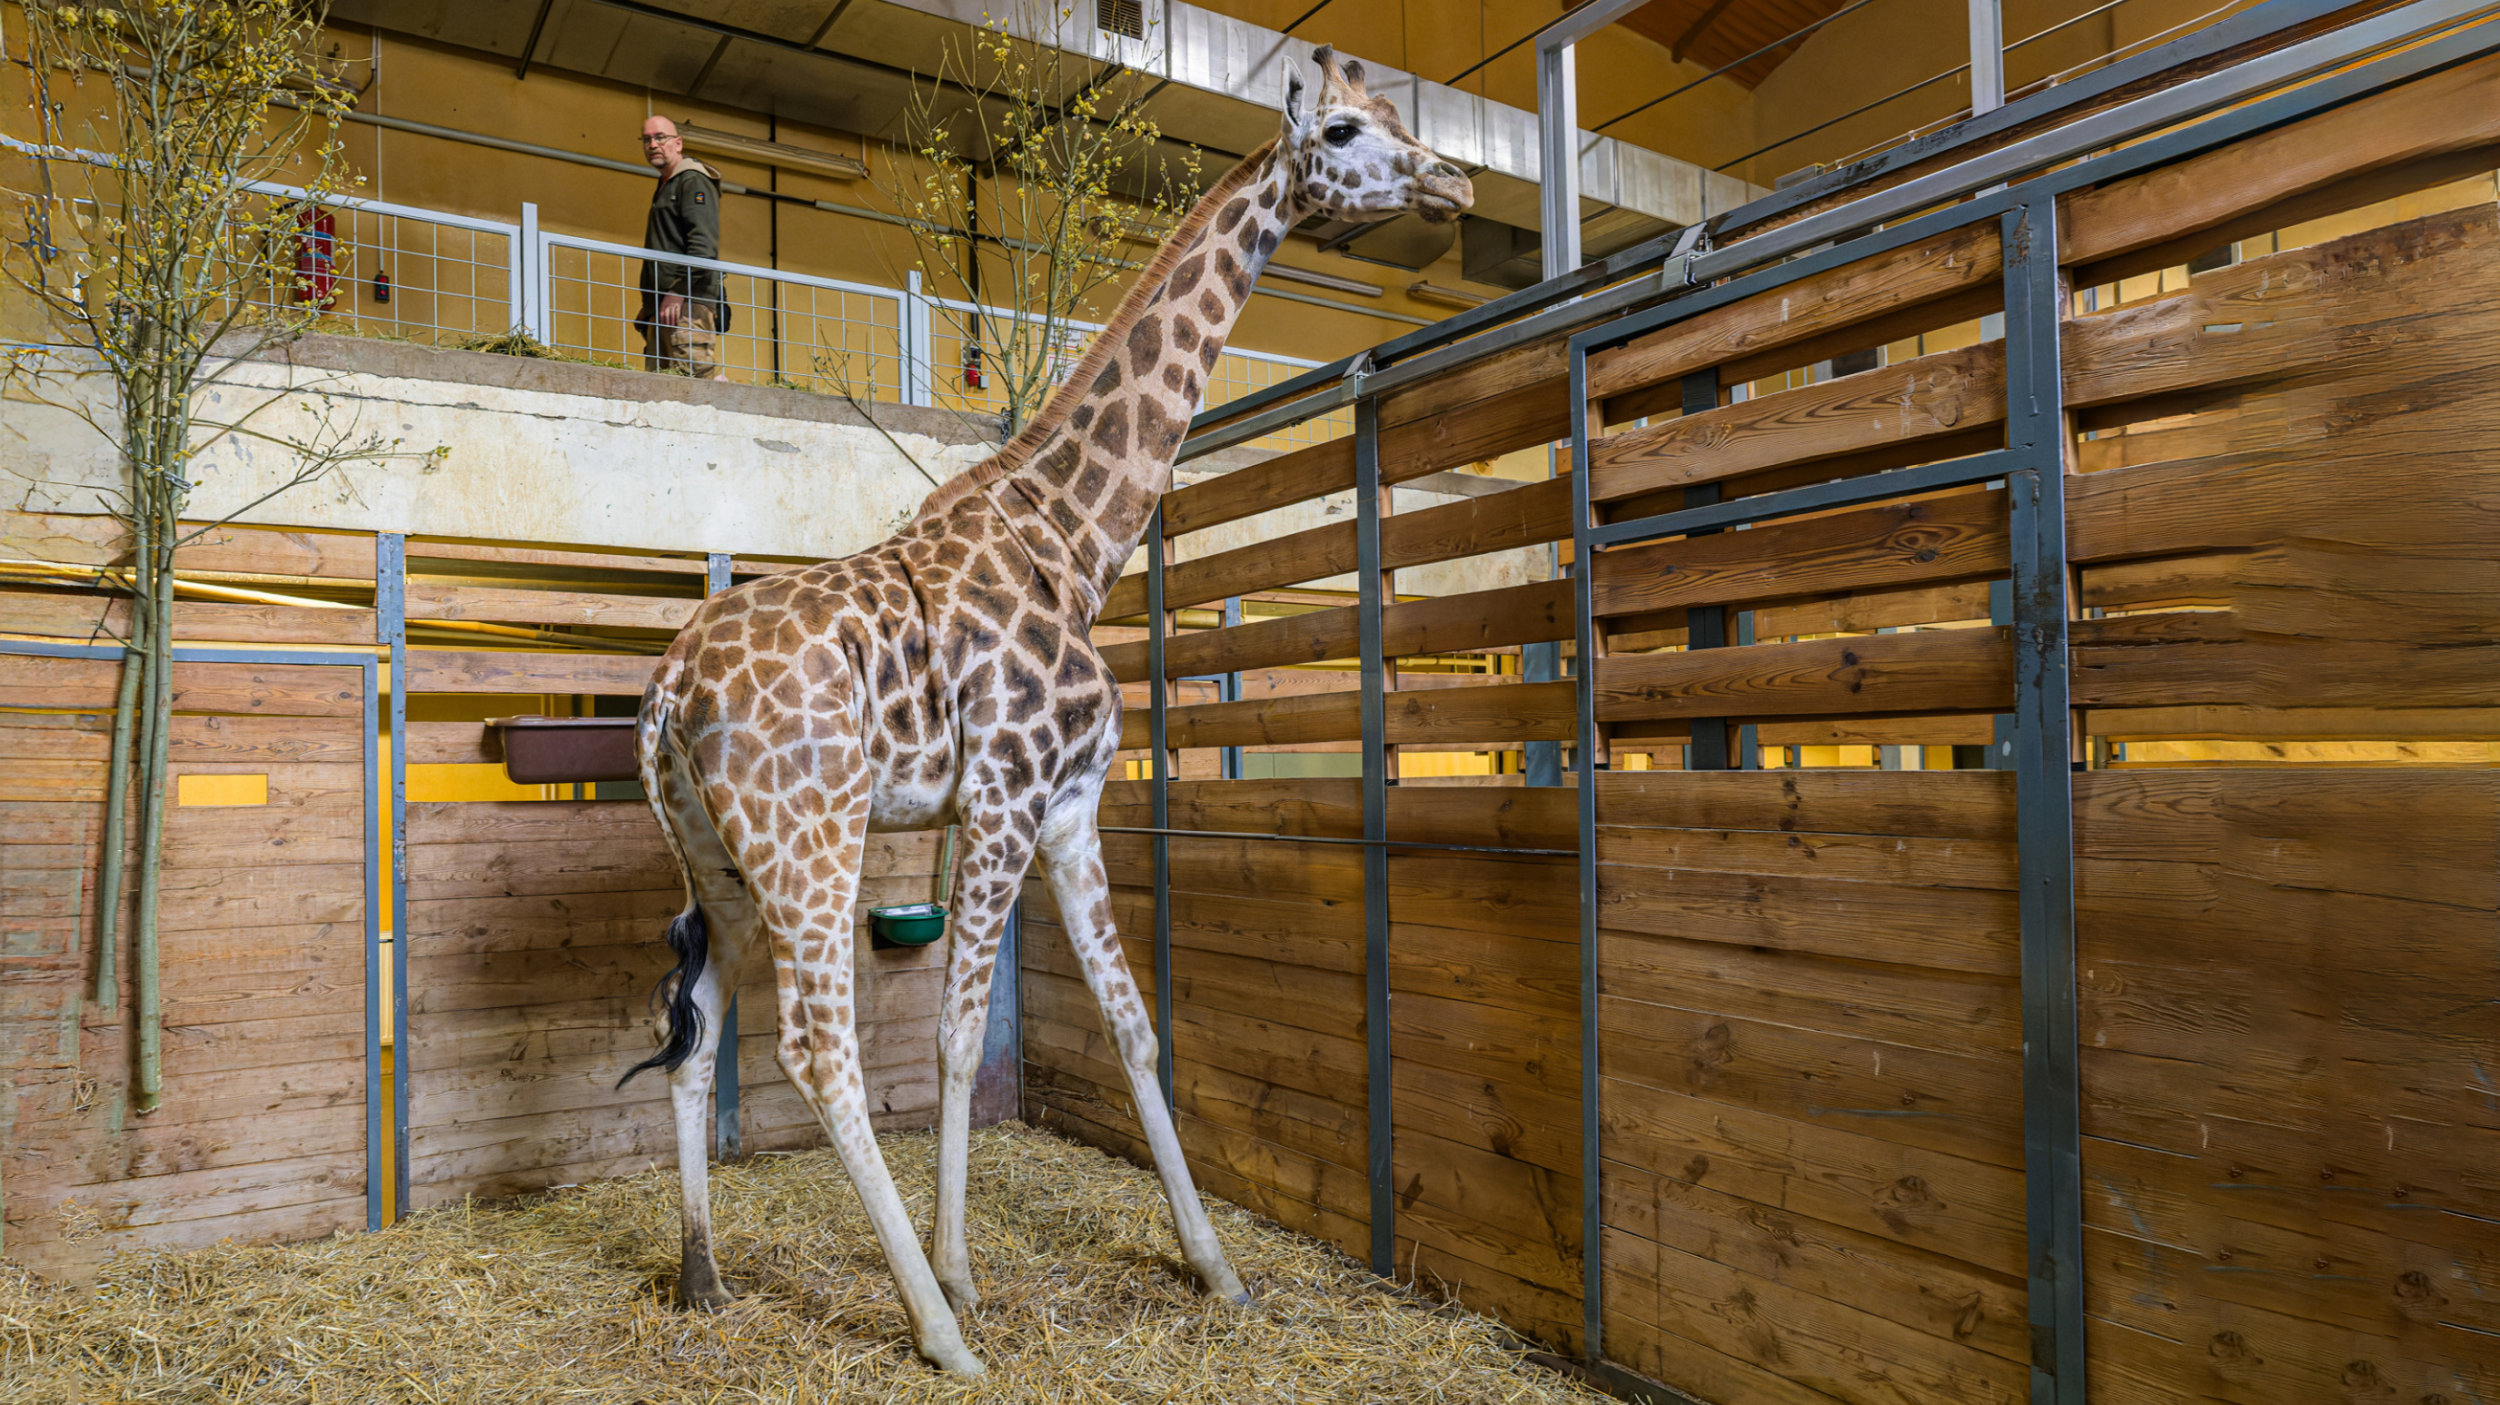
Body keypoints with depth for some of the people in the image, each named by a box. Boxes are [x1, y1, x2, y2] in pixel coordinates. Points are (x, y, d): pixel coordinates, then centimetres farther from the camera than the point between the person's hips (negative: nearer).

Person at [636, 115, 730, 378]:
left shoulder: (694, 181, -2)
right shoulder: (664, 188, 28)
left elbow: (704, 246, -15)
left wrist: (679, 291, -23)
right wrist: (648, 305, 22)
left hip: (689, 304, -10)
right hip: (661, 307, 10)